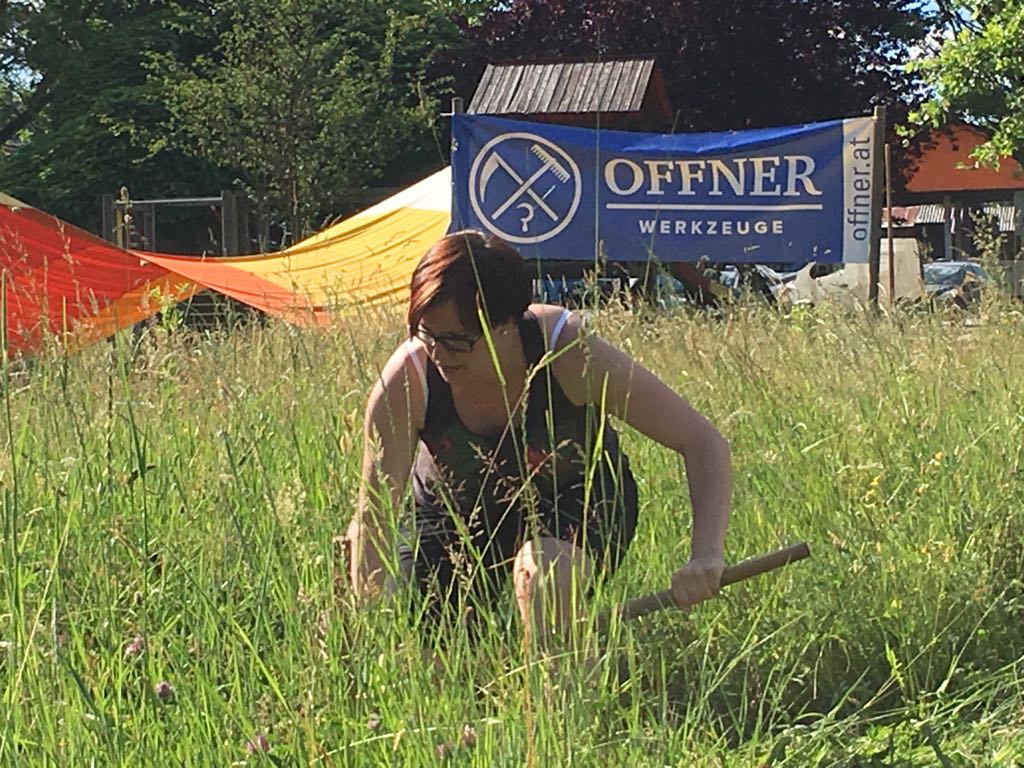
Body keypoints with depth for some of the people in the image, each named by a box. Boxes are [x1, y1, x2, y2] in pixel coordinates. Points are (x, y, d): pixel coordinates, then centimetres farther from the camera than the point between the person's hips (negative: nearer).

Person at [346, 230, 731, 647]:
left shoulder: (569, 355, -33)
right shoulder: (407, 382, -29)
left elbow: (703, 442, -29)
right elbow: (375, 512, -26)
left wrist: (705, 558, -42)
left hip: (577, 503, -3)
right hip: (455, 514, 3)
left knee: (546, 567, -36)